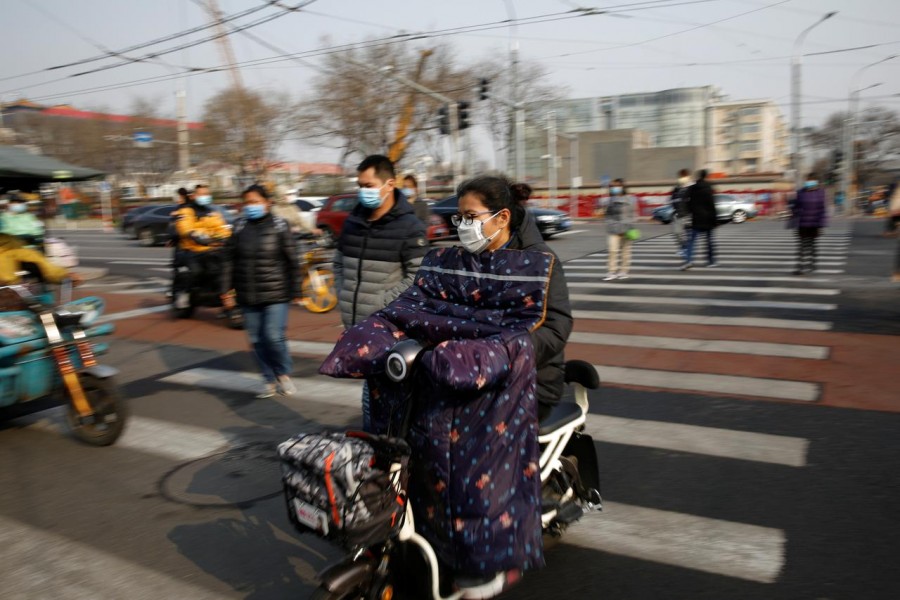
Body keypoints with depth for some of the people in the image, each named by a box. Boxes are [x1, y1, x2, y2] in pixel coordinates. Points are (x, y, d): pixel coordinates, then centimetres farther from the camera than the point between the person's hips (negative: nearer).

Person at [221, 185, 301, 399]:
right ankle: (269, 380, 24)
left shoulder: (280, 226, -4)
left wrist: (296, 291, -1)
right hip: (248, 297, 4)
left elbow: (292, 261, -2)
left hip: (276, 294, -4)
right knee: (257, 340, 8)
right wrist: (226, 290, 2)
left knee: (274, 336, -8)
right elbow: (229, 260, 7)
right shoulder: (239, 227, 5)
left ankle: (284, 374, 18)